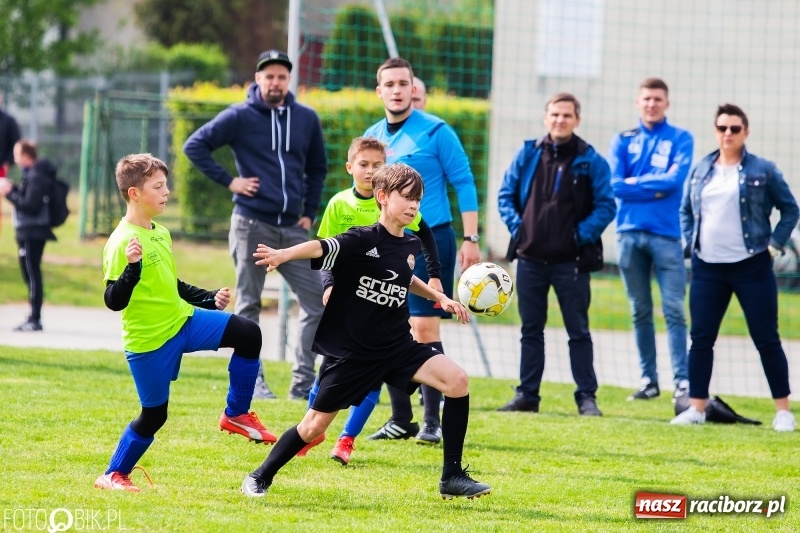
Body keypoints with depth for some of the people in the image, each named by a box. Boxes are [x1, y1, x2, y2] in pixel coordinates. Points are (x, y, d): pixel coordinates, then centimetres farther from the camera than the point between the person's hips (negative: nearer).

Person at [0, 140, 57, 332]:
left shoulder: (36, 177, -17)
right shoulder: (32, 174, 15)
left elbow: (30, 205, -22)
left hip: (31, 233, -11)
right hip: (31, 232, 11)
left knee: (32, 274, -9)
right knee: (31, 274, 13)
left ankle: (34, 319, -10)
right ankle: (34, 318, 18)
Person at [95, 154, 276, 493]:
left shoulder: (161, 234, 7)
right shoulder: (122, 243, -20)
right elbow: (114, 301, -26)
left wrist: (210, 299, 21)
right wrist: (132, 267, -41)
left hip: (183, 321, 8)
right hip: (149, 340, -8)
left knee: (248, 334, -5)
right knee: (154, 415, 1)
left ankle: (236, 414, 7)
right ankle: (113, 475, 21)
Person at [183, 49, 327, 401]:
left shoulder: (306, 119, 9)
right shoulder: (240, 117, -3)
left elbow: (317, 168, 21)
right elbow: (195, 146, -2)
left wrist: (309, 212, 12)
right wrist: (228, 181, -8)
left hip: (293, 227, 4)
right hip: (252, 226, -4)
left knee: (317, 301, -3)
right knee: (248, 306, 2)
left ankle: (303, 382, 1)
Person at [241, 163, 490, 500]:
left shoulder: (410, 246, 3)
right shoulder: (363, 241, -17)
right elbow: (321, 248, -36)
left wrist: (438, 297, 25)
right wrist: (284, 254, -54)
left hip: (397, 346, 5)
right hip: (351, 353, -5)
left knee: (457, 380, -14)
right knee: (314, 426, 0)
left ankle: (452, 478, -6)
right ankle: (260, 477, 25)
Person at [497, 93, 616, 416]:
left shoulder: (590, 161, -3)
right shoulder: (528, 155, 6)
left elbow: (606, 206, -4)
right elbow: (506, 194, 12)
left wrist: (583, 234, -13)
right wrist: (516, 225, -1)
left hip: (570, 261, -3)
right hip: (530, 258, 4)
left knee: (578, 331, 1)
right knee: (531, 330, 10)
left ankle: (587, 396, 5)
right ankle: (527, 395, 15)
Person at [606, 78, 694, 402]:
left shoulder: (681, 139, 5)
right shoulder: (623, 141, 11)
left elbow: (675, 179, -10)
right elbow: (614, 185, -2)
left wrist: (635, 183, -3)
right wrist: (655, 189, -7)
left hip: (666, 233, -3)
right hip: (629, 233, 3)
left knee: (674, 310, -9)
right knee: (640, 311, 6)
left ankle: (682, 382, -12)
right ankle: (648, 379, 11)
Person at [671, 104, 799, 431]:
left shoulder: (762, 171, -2)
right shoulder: (700, 171, 9)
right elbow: (685, 210, 20)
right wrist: (692, 242, 7)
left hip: (751, 267, -4)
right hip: (707, 268, 4)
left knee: (766, 339, -2)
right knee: (701, 339, 4)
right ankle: (697, 407, 12)